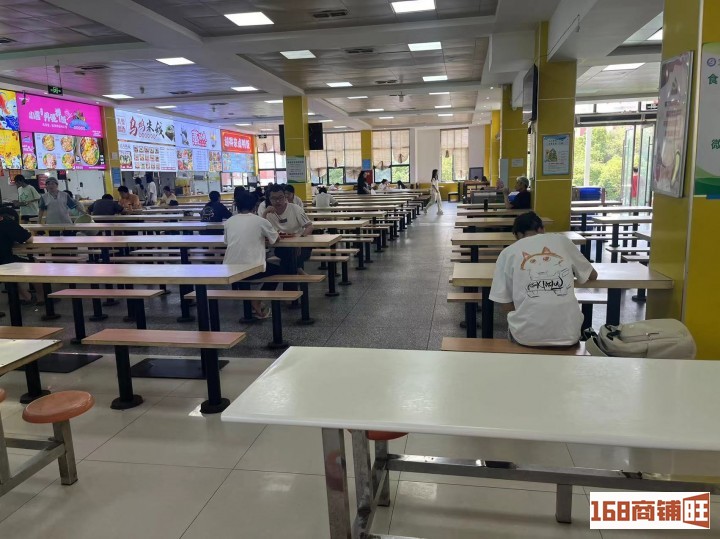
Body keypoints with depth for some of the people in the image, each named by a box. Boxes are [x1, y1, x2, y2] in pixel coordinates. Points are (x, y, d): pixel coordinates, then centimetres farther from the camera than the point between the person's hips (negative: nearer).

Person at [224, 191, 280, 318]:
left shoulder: (229, 221, 7)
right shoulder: (261, 221, -2)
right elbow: (275, 239, 11)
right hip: (253, 269, -4)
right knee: (276, 270, 26)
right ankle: (256, 303, 17)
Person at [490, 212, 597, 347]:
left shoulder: (508, 252, 6)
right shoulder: (562, 241, 10)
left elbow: (507, 305, 5)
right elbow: (592, 275, 24)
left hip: (527, 335, -1)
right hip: (567, 333, 1)